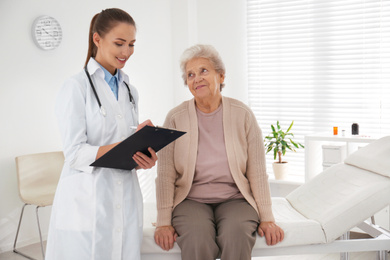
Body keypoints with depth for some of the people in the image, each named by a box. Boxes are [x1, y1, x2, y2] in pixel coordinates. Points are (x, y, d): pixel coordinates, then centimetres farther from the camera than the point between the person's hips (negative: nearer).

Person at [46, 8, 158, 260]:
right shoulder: (77, 86, -5)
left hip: (126, 203, 5)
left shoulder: (130, 91, 14)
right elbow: (75, 153, -12)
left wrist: (146, 158, -5)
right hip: (87, 204, -5)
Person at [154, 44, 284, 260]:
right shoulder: (175, 118, 3)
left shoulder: (243, 115, 4)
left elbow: (257, 172, 2)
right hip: (191, 200, 0)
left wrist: (267, 218, -2)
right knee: (197, 241, -32)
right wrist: (164, 222, -7)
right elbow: (165, 175, 0)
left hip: (234, 199, 1)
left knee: (237, 235, -31)